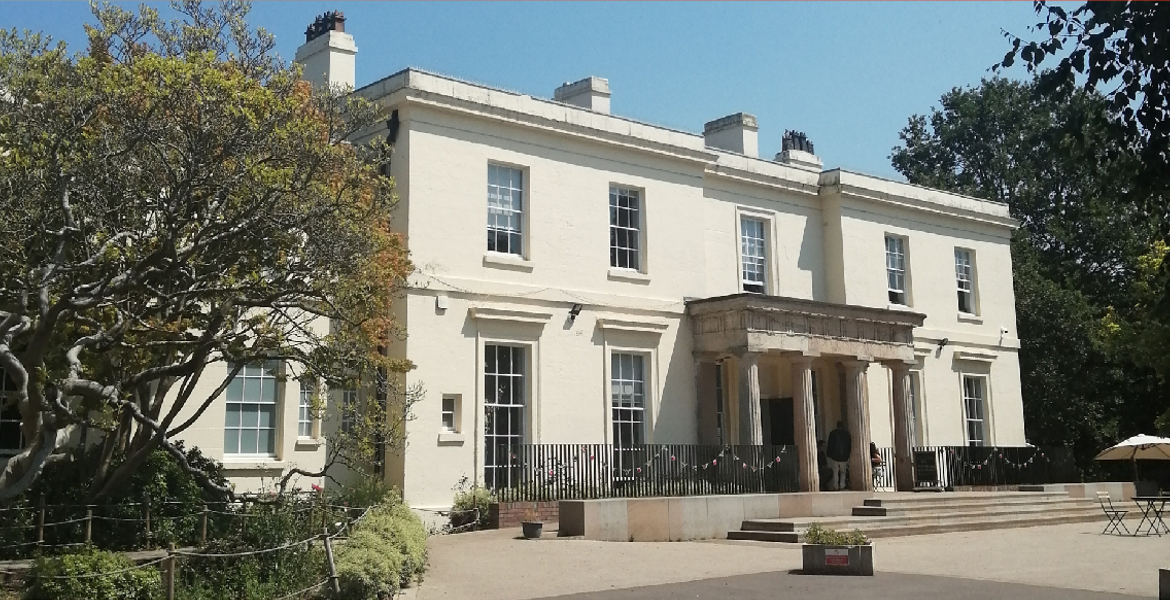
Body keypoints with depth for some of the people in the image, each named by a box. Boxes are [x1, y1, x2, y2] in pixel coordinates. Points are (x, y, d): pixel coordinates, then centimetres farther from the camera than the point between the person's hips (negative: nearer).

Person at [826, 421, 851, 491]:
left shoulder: (832, 433, -3)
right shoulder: (846, 434, 1)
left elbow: (830, 445, -4)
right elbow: (849, 445, 6)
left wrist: (829, 454, 5)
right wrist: (848, 454, 14)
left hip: (834, 456, -1)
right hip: (844, 457, 1)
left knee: (835, 472, 6)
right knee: (843, 472, 11)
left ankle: (835, 487, 1)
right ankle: (842, 486, 1)